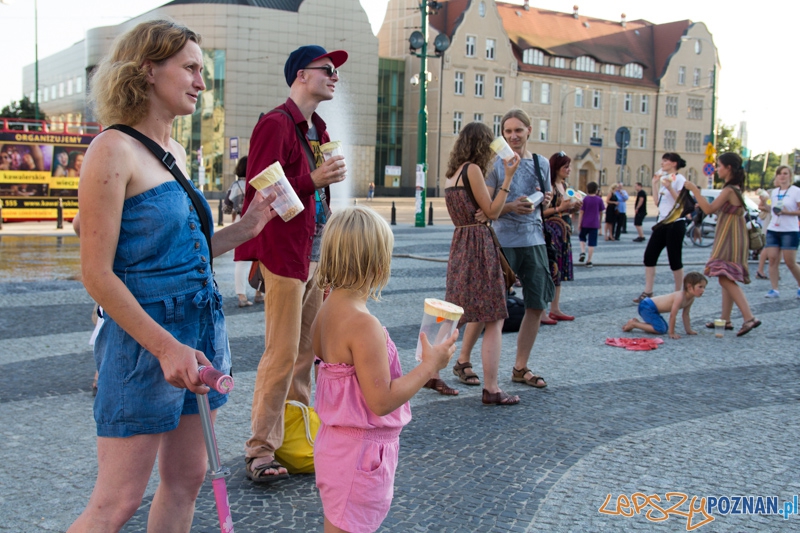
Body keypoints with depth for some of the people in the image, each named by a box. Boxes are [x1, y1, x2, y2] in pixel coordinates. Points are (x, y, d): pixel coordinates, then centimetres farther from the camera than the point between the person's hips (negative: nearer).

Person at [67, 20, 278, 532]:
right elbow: (98, 273, -15)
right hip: (146, 338, -8)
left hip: (202, 331, 8)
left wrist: (243, 229, 6)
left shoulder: (176, 153, 13)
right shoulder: (114, 149, -12)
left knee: (187, 481, 14)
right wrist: (165, 347, -19)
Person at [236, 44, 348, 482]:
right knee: (283, 354, -7)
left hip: (315, 252, 9)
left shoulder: (316, 129, 19)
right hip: (284, 253, -9)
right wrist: (313, 180, -27)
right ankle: (261, 449, 2)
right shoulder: (276, 124, -10)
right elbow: (260, 190, -18)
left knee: (307, 351, 14)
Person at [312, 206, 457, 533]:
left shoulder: (329, 307, -1)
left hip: (336, 441, 9)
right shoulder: (364, 324, -28)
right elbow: (382, 401, -26)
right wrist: (429, 366, -16)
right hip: (360, 452, -9)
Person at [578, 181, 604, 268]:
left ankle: (583, 252, 1)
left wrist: (579, 223, 1)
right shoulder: (599, 200, -3)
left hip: (585, 223, 0)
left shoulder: (585, 199, -5)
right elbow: (601, 212, 6)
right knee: (592, 243, 3)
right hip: (595, 224, 0)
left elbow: (581, 212, -5)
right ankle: (589, 261, 3)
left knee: (582, 238, 23)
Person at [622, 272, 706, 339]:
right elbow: (672, 315, -26)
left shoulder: (691, 299, 1)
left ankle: (637, 322, 22)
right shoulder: (680, 297, -27)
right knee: (660, 330, -19)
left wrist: (689, 330, 13)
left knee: (665, 328, 21)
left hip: (651, 308, 10)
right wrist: (672, 333, -20)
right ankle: (633, 324, -8)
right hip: (647, 306, -10)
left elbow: (685, 315, 13)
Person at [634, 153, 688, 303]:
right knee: (649, 255, 1)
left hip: (676, 223, -8)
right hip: (662, 222, 8)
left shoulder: (679, 179, -7)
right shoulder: (664, 178, 16)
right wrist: (655, 183, 13)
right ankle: (647, 292, 4)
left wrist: (670, 188, -25)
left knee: (675, 259, -2)